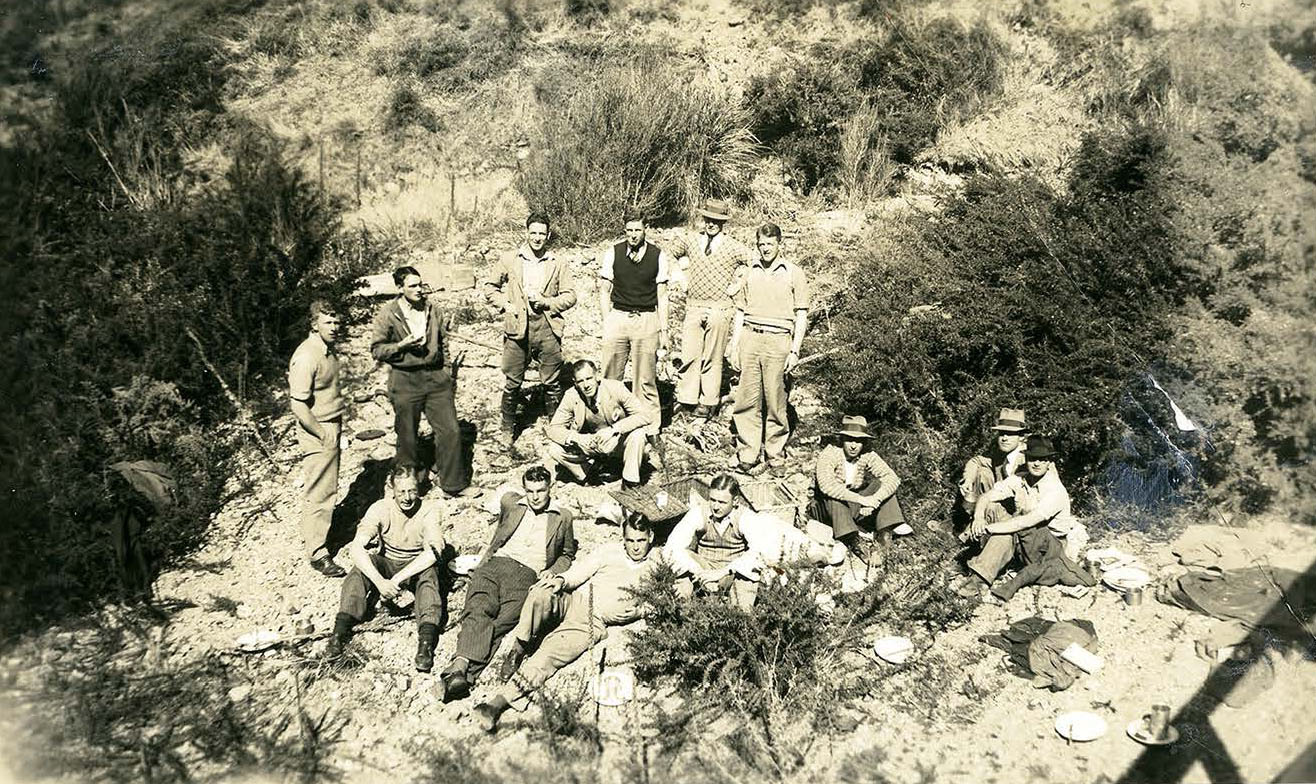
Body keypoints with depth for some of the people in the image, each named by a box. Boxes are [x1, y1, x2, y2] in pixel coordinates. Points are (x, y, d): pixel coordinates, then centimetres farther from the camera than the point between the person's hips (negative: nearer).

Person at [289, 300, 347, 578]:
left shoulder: (329, 349, 7)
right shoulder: (307, 357, -23)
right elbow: (298, 405, -24)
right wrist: (324, 435, -19)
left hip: (332, 427, 9)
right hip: (318, 432, -9)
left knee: (328, 487, 21)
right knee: (319, 492, -2)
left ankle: (316, 530, 38)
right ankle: (317, 553, 7)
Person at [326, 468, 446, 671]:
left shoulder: (429, 510, -18)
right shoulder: (381, 508, -14)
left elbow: (432, 552, -30)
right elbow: (357, 547, -27)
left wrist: (396, 580, -37)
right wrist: (379, 581, -41)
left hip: (418, 567, -2)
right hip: (387, 564, 2)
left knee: (429, 571, -35)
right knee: (362, 564, -29)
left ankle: (426, 641, -51)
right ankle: (341, 629, -35)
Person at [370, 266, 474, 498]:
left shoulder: (434, 311, 7)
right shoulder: (387, 315, -6)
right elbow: (376, 349, -3)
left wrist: (447, 374, 12)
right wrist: (402, 345, -18)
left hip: (436, 377, 4)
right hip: (405, 381, -3)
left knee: (450, 431, 1)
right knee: (407, 437, 8)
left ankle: (454, 484, 14)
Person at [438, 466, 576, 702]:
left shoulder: (563, 517, 18)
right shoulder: (509, 503, 22)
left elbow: (567, 553, 28)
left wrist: (552, 571, 10)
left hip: (527, 574, -2)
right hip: (495, 565, 2)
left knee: (506, 619, -31)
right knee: (478, 609, -29)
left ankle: (460, 666, -46)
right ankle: (461, 666, -48)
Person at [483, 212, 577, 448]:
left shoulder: (559, 264, 6)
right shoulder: (509, 259, 6)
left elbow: (570, 296, 3)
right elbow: (490, 287, 13)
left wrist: (546, 301, -12)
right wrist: (505, 305, -2)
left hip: (547, 327, 0)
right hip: (518, 327, 0)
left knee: (552, 382, 6)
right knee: (512, 382, 4)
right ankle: (507, 427, 20)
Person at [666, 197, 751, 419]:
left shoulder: (733, 248, -4)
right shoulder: (691, 242, 5)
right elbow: (675, 250, 24)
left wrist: (736, 285, -2)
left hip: (719, 308, -3)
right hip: (693, 306, 3)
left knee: (713, 359, 3)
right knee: (689, 355, 0)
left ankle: (708, 403, 12)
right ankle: (686, 399, 8)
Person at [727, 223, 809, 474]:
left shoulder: (794, 274, 7)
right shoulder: (750, 273, 17)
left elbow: (801, 316, 4)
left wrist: (795, 350, -4)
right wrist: (734, 347, 11)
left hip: (778, 340, -3)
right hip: (750, 338, 3)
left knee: (775, 399, -2)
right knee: (747, 399, -1)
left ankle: (776, 451, 11)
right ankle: (747, 455, 3)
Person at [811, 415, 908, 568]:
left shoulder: (867, 456, -9)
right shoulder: (830, 453, -23)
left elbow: (892, 478, -18)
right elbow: (826, 485, -39)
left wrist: (875, 499, -36)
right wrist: (861, 499, -42)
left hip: (855, 509, 4)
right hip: (829, 511, -4)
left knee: (882, 484, -14)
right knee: (834, 497, -36)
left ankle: (885, 533, -22)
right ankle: (854, 543, -41)